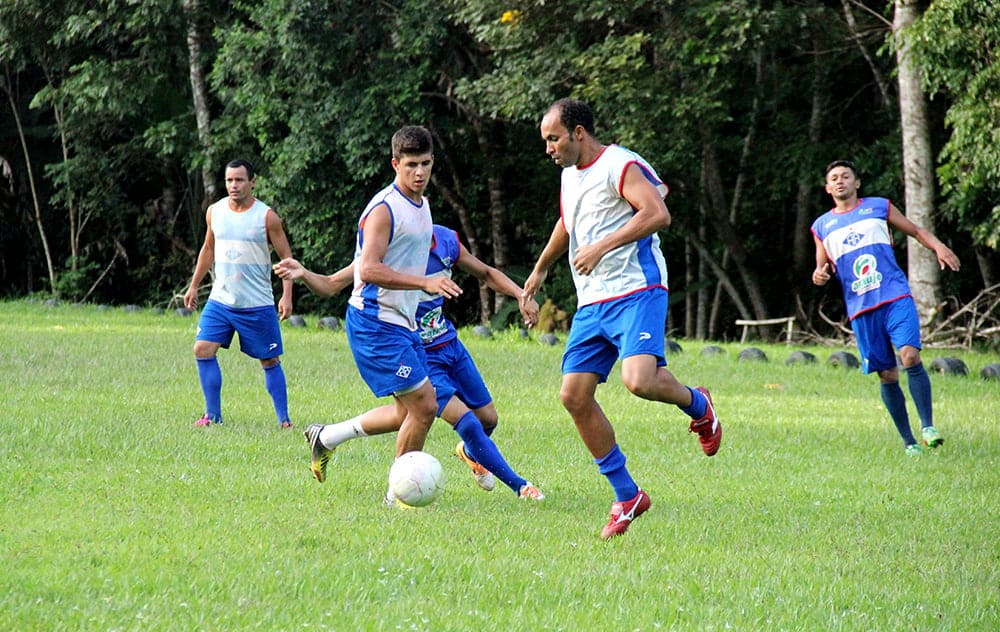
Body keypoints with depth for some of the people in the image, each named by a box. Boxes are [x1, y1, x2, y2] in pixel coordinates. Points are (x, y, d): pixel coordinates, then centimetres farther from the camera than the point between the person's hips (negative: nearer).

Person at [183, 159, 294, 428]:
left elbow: (286, 257, -4)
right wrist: (194, 286, 19)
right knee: (203, 350, -8)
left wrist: (287, 295, -14)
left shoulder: (267, 216, -8)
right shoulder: (215, 212, 5)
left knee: (270, 361, 3)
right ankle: (213, 414, 1)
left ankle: (284, 419, 12)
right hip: (220, 301, 4)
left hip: (257, 304, -4)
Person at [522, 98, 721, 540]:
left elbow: (658, 214, -24)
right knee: (574, 395, -3)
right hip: (591, 304, 9)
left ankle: (697, 405, 6)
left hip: (636, 292, -9)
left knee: (638, 379, -30)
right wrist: (541, 270, 51)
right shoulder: (570, 175, 19)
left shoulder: (621, 167, -9)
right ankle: (626, 496, 7)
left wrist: (602, 247, -24)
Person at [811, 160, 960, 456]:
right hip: (861, 309, 2)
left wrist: (938, 247, -4)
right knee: (886, 374, 0)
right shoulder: (822, 226, 15)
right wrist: (820, 275, -4)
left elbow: (915, 230, 16)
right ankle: (907, 441, 8)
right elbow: (823, 267, 21)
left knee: (910, 356, -21)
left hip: (896, 297, -2)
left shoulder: (878, 207, 11)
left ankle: (928, 426, -17)